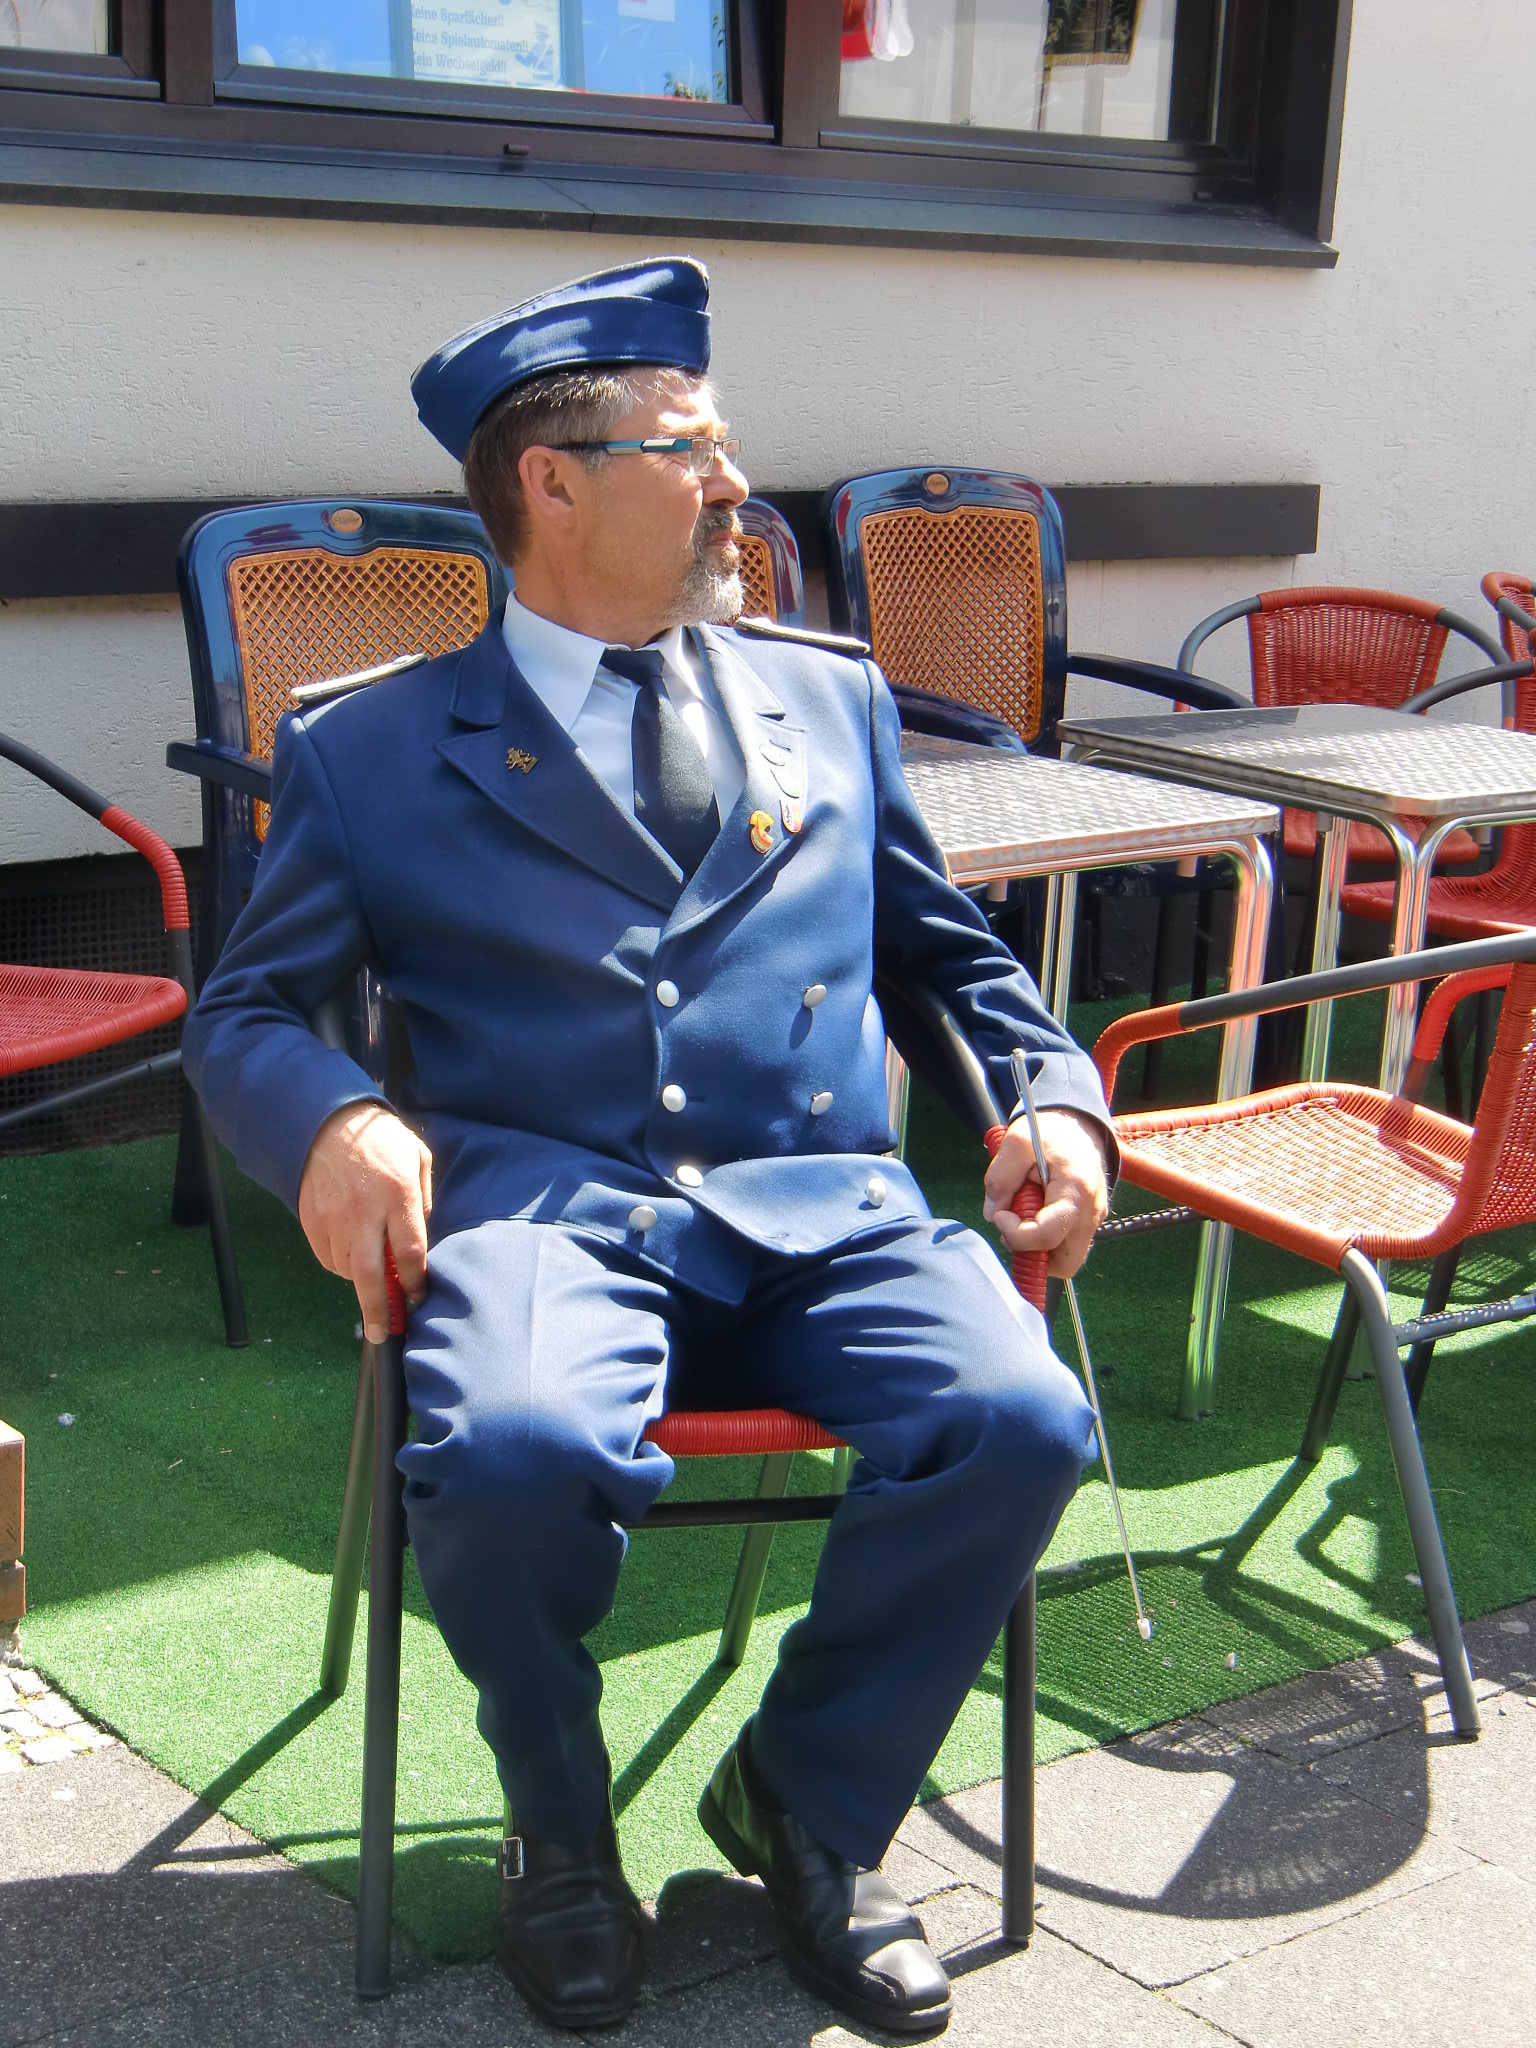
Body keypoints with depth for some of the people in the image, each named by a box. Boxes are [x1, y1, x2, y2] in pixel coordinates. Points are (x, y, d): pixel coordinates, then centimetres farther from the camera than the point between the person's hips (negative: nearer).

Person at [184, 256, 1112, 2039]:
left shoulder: (832, 698, 22)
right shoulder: (375, 752, 12)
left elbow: (951, 953, 28)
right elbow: (246, 1007, 12)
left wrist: (1061, 1097, 8)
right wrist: (329, 1120, -12)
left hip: (825, 1206, 3)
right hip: (548, 1203, -2)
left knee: (1024, 1420, -27)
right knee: (511, 1452, -35)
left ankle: (806, 1801, 3)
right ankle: (561, 1830, 1)